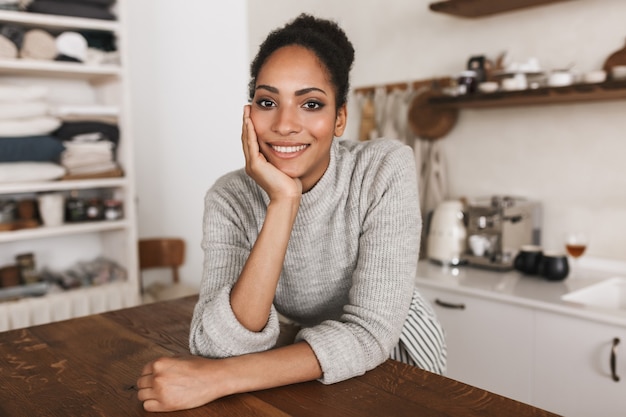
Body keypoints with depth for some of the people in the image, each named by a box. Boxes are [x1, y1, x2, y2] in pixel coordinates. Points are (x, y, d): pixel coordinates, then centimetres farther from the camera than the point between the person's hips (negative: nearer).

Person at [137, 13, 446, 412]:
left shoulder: (387, 169, -19)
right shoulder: (230, 198, -13)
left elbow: (372, 333, -23)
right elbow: (219, 349, -24)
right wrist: (283, 202, -30)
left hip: (397, 360, -1)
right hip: (306, 374, 1)